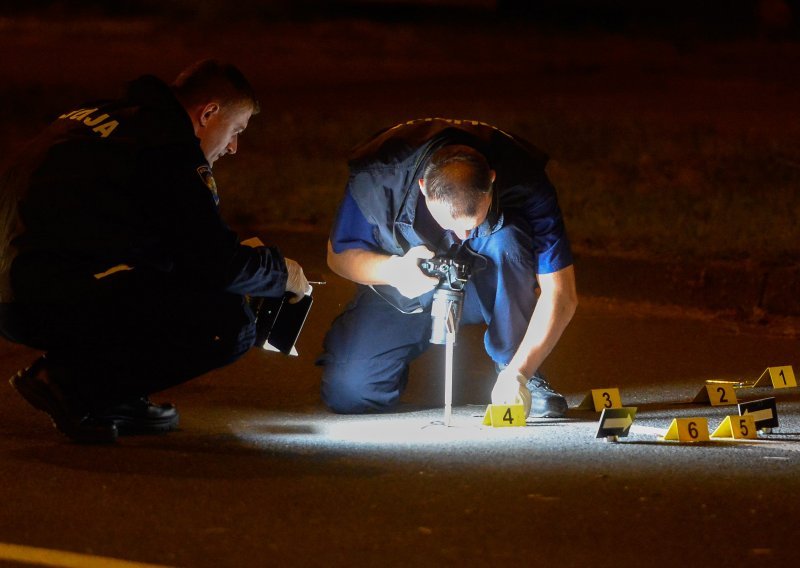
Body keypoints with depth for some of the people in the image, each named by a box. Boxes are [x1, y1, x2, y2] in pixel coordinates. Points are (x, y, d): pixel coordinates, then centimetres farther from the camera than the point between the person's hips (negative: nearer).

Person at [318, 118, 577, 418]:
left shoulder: (525, 184, -31)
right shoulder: (376, 176, -30)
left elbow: (561, 294, -30)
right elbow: (338, 255, -13)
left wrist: (517, 373, -40)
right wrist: (393, 270, -35)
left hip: (487, 288, -1)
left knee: (508, 236, -34)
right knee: (347, 392, -19)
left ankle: (512, 365, -14)